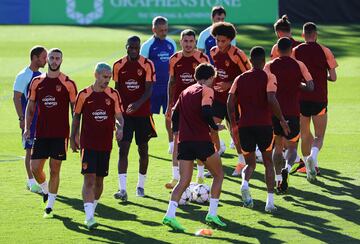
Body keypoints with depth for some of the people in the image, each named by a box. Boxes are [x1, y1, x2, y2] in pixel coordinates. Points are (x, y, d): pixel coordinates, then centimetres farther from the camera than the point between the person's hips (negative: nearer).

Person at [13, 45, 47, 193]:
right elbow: (16, 98, -12)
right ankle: (31, 182, 2)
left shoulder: (41, 76, 12)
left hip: (41, 119, 7)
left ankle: (33, 180, 17)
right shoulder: (23, 76, -11)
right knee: (30, 149, -3)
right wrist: (21, 118, -17)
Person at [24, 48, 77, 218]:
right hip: (41, 133, 3)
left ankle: (50, 206, 7)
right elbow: (30, 107, 14)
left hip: (60, 134, -3)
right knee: (35, 167, 0)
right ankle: (45, 189, 30)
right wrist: (27, 128, 2)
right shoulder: (37, 82, 7)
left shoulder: (68, 83, -2)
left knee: (54, 170, -2)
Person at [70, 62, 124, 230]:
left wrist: (120, 127, -21)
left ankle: (92, 208, 30)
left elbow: (119, 116, 0)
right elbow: (76, 117, 8)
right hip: (88, 144, -3)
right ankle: (89, 217, -17)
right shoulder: (84, 95, -1)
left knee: (99, 180, 10)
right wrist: (73, 138, 9)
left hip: (105, 144, 3)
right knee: (89, 179, -12)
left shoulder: (113, 95, 3)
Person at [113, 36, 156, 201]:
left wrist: (137, 104, -30)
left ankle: (141, 185, 26)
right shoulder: (118, 65, 1)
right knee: (123, 149, -9)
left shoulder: (147, 65, -7)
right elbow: (117, 89, 10)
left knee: (143, 149, 9)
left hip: (142, 113, -1)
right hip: (124, 113, 1)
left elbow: (148, 90, -13)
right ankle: (122, 189, -14)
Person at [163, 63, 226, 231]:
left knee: (184, 181, 6)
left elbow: (175, 114, 18)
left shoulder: (185, 92, 18)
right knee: (218, 175, 12)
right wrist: (216, 127, -2)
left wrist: (176, 132, 25)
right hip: (202, 140, -6)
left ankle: (170, 214, -13)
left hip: (184, 140, 6)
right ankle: (212, 214, 6)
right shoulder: (206, 91, -3)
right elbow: (206, 112, -17)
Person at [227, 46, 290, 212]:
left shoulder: (240, 79, 9)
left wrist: (233, 124, 13)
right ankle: (270, 201, 6)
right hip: (264, 125, -2)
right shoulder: (268, 77, -1)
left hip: (245, 126, 2)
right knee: (268, 162, 13)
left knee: (250, 163, 15)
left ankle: (245, 183, -19)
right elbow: (271, 100, -15)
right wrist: (281, 119, -5)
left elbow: (230, 102, 3)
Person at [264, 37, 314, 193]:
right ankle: (287, 169, -20)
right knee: (292, 146, 9)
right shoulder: (299, 65, -2)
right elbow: (310, 86, -9)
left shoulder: (270, 66, -1)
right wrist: (299, 85, 10)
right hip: (293, 112, -1)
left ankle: (278, 180, 11)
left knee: (278, 147, 16)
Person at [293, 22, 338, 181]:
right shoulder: (325, 51, -3)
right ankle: (313, 156, -24)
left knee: (305, 136, 13)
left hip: (301, 100, 2)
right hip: (319, 100, -1)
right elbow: (333, 77, -4)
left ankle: (310, 169, 13)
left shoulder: (295, 52, 0)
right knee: (319, 136, 6)